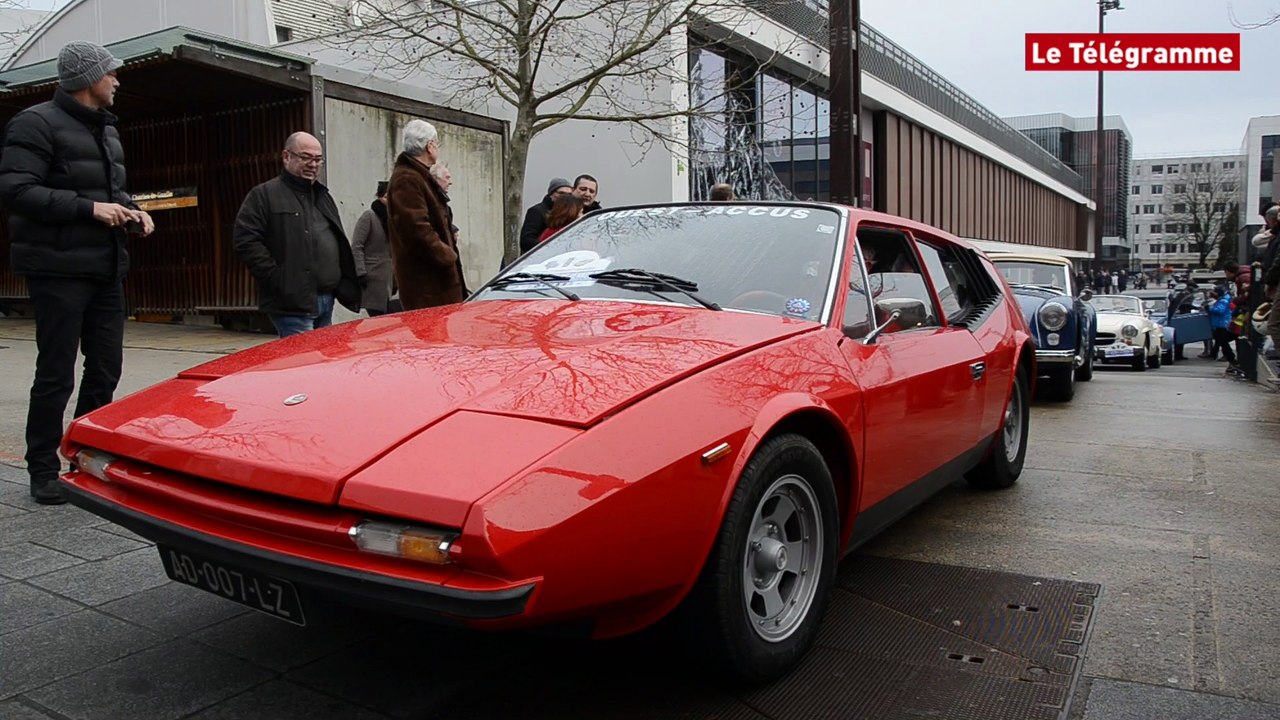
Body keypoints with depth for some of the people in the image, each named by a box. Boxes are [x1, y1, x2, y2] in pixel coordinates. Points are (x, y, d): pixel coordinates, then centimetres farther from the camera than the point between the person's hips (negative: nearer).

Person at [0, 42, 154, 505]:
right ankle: (44, 471, 10)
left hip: (106, 271, 8)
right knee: (56, 375, -3)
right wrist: (89, 208, -21)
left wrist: (129, 211, 8)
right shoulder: (37, 123, -8)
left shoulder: (106, 130, 19)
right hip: (59, 270, -8)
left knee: (106, 370, 11)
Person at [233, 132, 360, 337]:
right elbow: (245, 241, -12)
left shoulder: (323, 196, 22)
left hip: (326, 300, 8)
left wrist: (345, 287, 14)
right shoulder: (264, 195, -2)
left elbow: (340, 244, 27)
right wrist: (278, 280, -17)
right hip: (293, 303, -8)